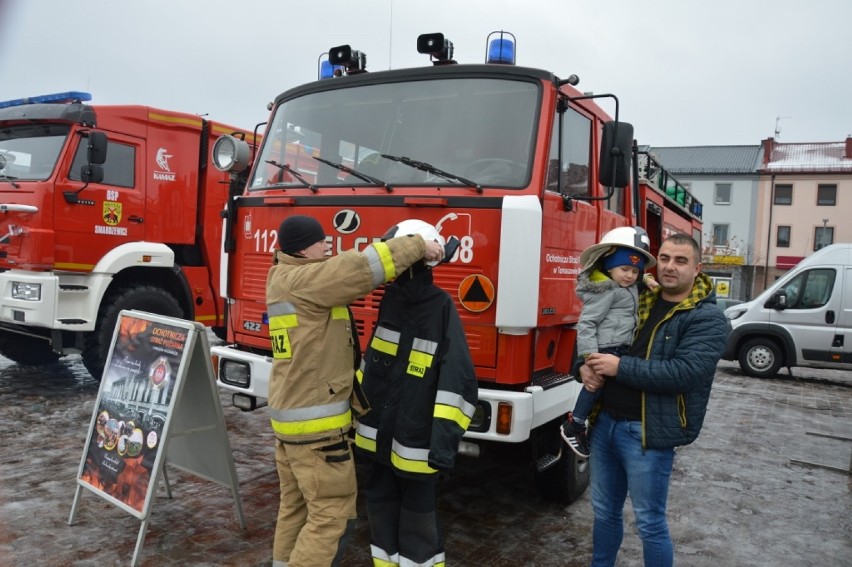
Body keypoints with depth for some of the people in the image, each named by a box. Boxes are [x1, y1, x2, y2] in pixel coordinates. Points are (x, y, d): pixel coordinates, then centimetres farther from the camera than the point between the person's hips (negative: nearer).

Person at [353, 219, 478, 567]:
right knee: (380, 504, 19)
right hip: (380, 430, 6)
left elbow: (458, 383, -19)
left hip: (416, 437, -6)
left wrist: (445, 440, -23)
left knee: (417, 515, 10)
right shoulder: (391, 299, 4)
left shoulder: (441, 309, -17)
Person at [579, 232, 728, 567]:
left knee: (649, 522, 7)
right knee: (604, 511, 19)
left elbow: (685, 373, -23)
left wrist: (620, 367, -19)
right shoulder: (638, 302, 11)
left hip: (647, 432, -6)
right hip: (605, 421, 6)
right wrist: (586, 366, -3)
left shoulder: (707, 319, -9)